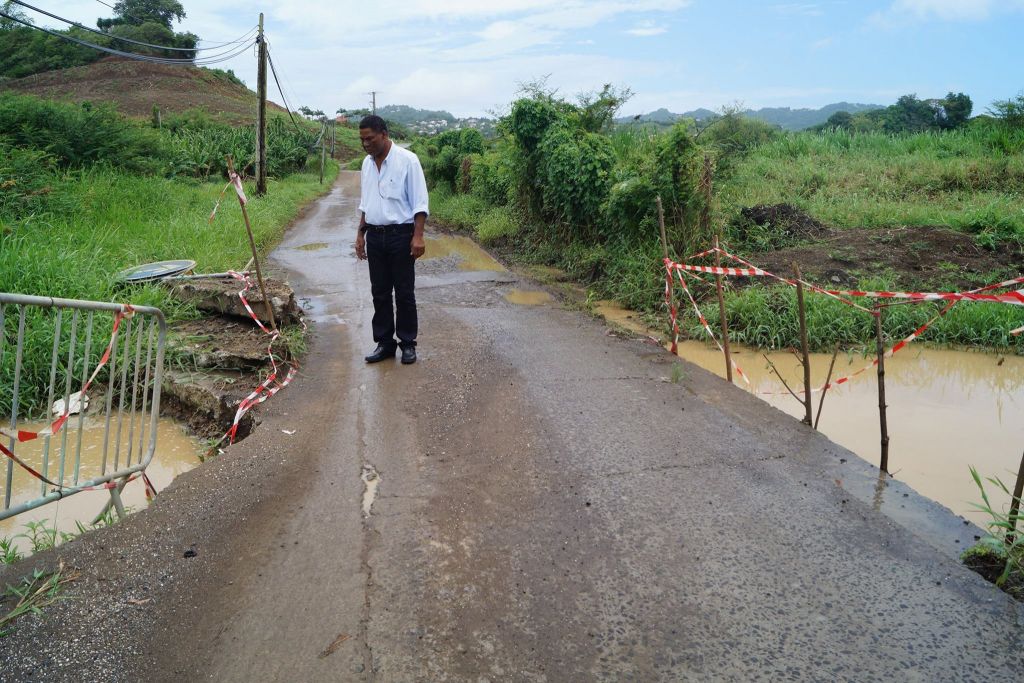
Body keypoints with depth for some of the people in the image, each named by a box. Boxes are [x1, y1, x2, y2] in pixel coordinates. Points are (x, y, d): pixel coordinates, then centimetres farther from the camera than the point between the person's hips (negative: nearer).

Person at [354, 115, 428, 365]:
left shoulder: (407, 160, -9)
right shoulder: (367, 163, 9)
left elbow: (419, 202, -11)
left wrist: (418, 236, -18)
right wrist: (360, 234, 15)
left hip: (400, 234, -6)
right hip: (375, 236, 6)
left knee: (404, 292, 2)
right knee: (380, 292, 9)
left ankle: (408, 343, 12)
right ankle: (385, 343, 18)